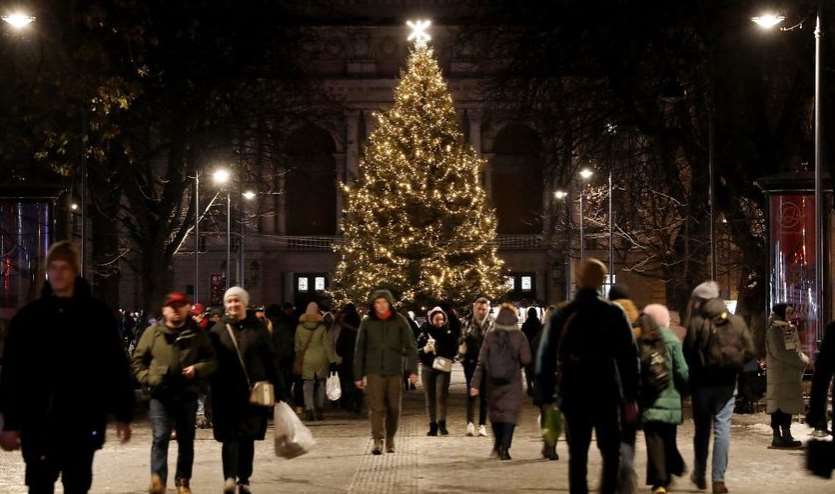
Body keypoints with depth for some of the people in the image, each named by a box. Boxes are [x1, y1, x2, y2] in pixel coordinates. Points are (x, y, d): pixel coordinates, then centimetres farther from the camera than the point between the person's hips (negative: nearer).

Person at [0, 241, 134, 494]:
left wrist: (123, 414, -2)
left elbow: (117, 367, 1)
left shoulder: (98, 315, 1)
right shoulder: (28, 317, 3)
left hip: (83, 422, 0)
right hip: (39, 423, 0)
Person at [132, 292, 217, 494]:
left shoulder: (197, 333, 6)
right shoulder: (153, 332, 5)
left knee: (186, 440, 9)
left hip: (187, 394, 2)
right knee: (160, 437, -15)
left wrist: (197, 368, -11)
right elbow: (138, 360, 11)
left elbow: (212, 360, 7)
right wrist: (147, 378, -5)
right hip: (161, 395, -2)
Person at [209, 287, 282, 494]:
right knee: (230, 435, -10)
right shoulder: (218, 330, 4)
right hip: (227, 394, -1)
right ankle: (230, 477, -20)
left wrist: (278, 389, 3)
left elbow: (271, 360, 5)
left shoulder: (258, 329, 4)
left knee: (248, 437, 7)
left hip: (254, 393, 1)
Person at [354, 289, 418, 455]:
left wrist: (413, 370, -9)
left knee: (393, 408, 7)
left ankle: (390, 440, 24)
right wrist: (358, 375, 7)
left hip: (395, 371, 1)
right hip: (374, 371, -1)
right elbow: (359, 350, 9)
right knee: (376, 407, -11)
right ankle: (377, 441, -15)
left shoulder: (399, 321, 2)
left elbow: (410, 346, 1)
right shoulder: (367, 323, 4)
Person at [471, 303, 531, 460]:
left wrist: (475, 384, -5)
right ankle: (504, 448, -9)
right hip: (513, 383, -2)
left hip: (493, 382, 2)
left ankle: (498, 444, 30)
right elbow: (526, 359, -11)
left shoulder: (490, 336, -3)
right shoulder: (519, 337, -7)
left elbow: (481, 362, -5)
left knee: (495, 412, 18)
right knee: (509, 413, 1)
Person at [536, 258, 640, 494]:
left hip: (573, 396, 2)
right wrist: (631, 397, -2)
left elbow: (546, 358, 4)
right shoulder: (613, 314, -4)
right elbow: (628, 357, -6)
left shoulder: (561, 316, 3)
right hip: (606, 395, -2)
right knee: (611, 453, 7)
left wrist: (545, 397, 8)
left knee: (577, 455, 9)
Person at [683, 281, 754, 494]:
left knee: (702, 429, 13)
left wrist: (694, 373, 7)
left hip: (702, 383, -1)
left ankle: (700, 475, 23)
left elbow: (688, 353, -10)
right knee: (722, 429, 2)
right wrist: (733, 366, 12)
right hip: (727, 383, 1)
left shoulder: (697, 323, -9)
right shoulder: (737, 322, 1)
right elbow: (749, 350, 0)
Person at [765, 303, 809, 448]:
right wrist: (801, 361, -14)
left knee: (789, 404, 8)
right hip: (779, 372, -8)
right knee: (779, 405, -7)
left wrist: (802, 358, -1)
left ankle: (786, 435, 11)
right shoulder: (774, 330, -10)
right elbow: (779, 353, -17)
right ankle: (778, 436, -6)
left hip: (791, 373, 8)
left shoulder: (790, 328, 17)